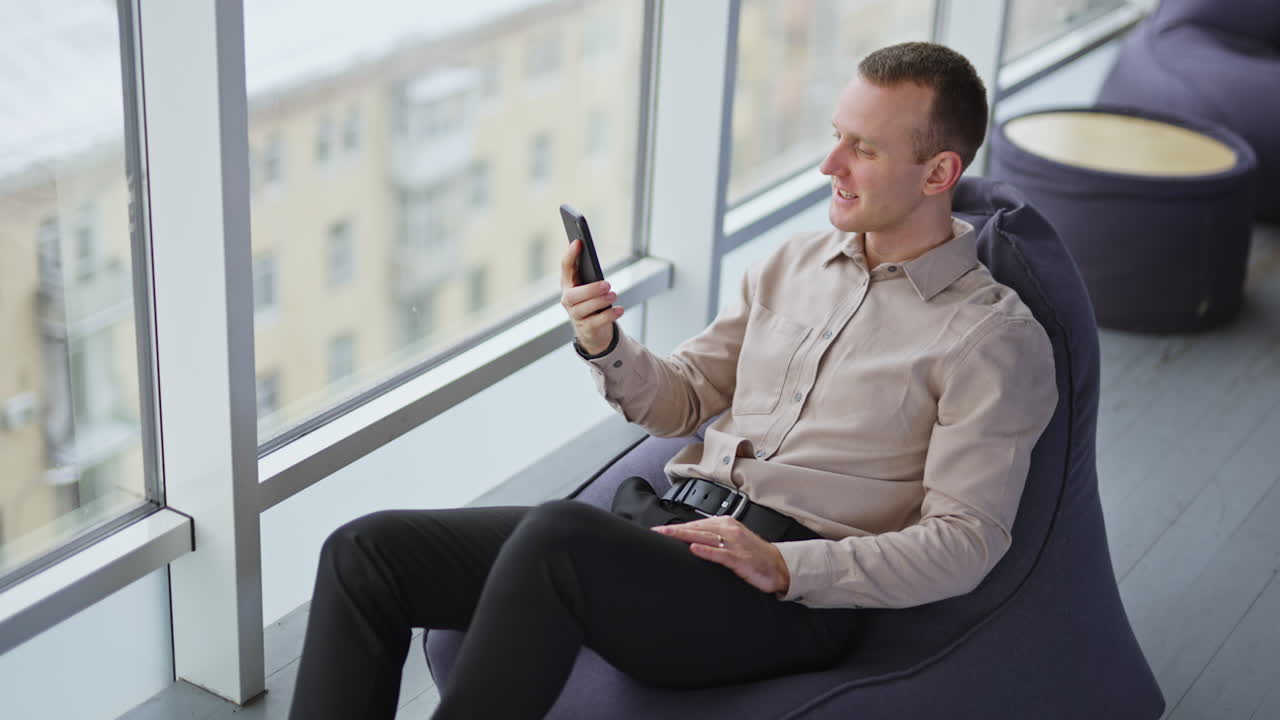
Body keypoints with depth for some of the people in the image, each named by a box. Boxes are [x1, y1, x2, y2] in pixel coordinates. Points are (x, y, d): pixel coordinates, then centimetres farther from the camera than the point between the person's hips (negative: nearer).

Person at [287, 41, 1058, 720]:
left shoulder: (993, 335, -1)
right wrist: (605, 346, 2)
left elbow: (963, 543, -8)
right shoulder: (794, 261, 19)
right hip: (669, 522, 7)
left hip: (794, 594, -7)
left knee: (557, 535, -37)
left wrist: (784, 567, -21)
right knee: (367, 551, -9)